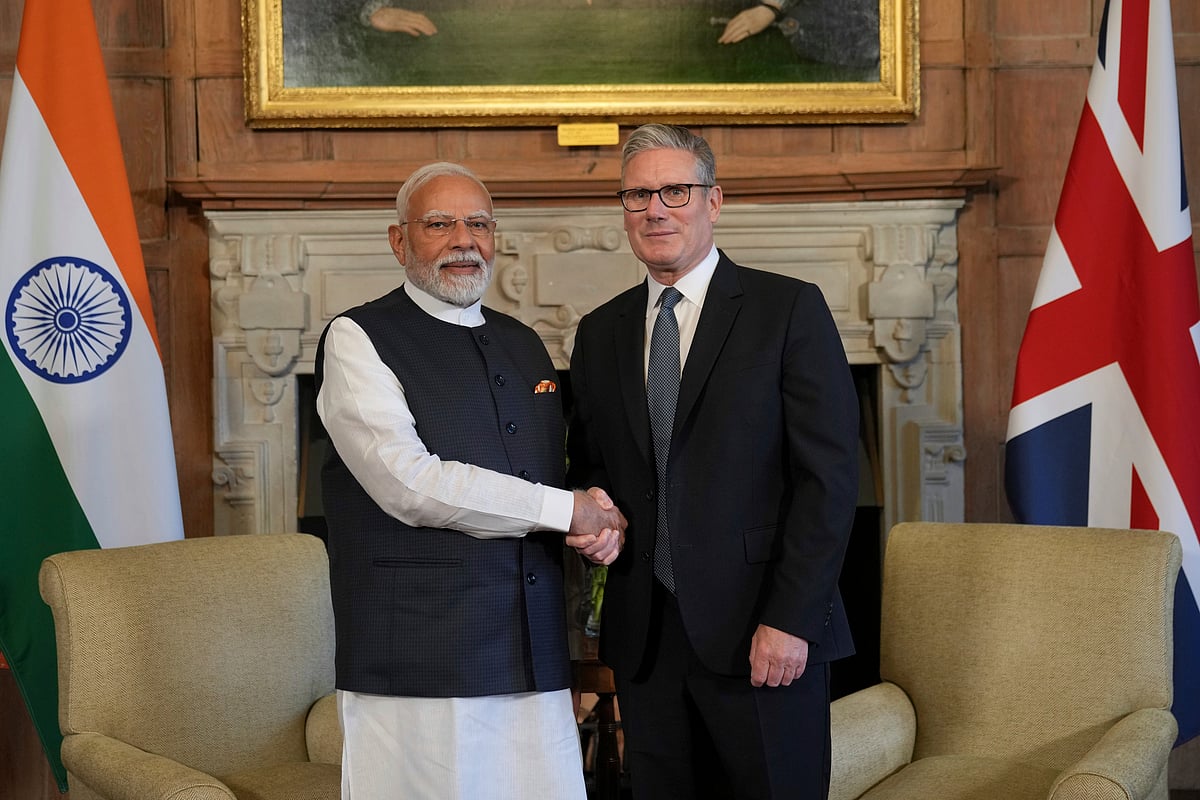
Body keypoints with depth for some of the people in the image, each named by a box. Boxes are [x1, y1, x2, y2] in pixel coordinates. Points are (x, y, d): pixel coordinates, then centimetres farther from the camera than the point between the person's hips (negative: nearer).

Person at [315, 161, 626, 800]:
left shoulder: (525, 345, 18)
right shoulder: (358, 339, -2)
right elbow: (411, 485, -14)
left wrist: (599, 525, 1)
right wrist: (567, 510, -9)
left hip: (536, 660, 6)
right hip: (419, 668, -5)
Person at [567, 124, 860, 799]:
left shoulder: (789, 309, -3)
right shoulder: (601, 333, 13)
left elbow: (829, 474, -8)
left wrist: (791, 618, -14)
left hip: (763, 637, -4)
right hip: (644, 637, 4)